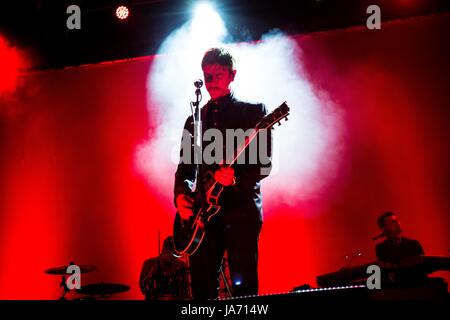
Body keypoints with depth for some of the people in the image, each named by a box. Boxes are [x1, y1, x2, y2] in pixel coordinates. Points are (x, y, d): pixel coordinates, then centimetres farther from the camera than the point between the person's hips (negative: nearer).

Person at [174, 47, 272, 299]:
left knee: (243, 285, -10)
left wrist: (236, 177, -22)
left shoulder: (253, 111, 5)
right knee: (202, 287, 2)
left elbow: (264, 164, -4)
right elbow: (185, 166, 18)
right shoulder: (195, 120, 19)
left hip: (241, 208, -4)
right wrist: (181, 195, -2)